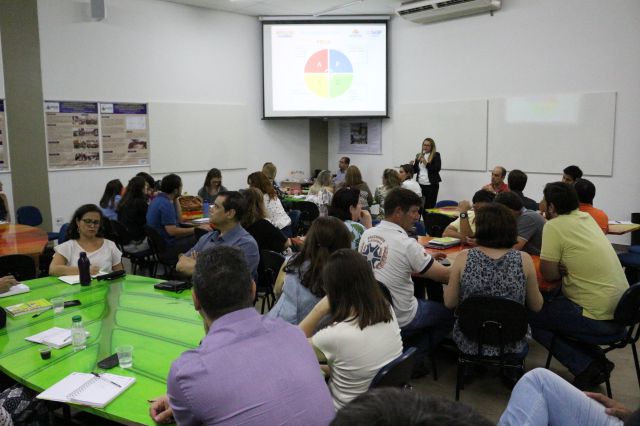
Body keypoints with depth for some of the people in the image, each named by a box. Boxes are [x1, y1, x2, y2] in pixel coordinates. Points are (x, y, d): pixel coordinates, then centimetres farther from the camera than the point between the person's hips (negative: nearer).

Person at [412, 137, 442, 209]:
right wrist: (412, 165, -4)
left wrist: (426, 163, -15)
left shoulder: (436, 155, 0)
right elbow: (415, 170, 16)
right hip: (420, 184, 4)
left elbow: (437, 168, -10)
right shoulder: (418, 155, 13)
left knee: (430, 206, -5)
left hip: (431, 185, -4)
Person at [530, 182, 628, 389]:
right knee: (551, 303, 24)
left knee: (530, 315, 5)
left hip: (599, 319, -8)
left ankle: (586, 367, 1)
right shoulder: (587, 218, 9)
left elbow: (549, 274, -13)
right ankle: (597, 361, 17)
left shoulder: (554, 226, -15)